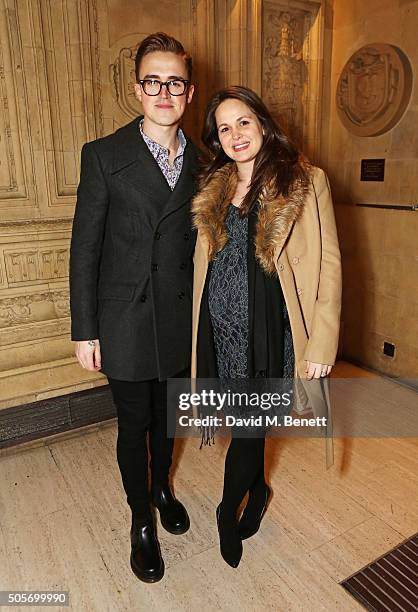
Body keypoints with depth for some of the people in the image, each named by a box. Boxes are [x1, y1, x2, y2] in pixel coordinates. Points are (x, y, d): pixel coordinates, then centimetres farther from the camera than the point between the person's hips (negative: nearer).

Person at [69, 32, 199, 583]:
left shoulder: (199, 161, 4)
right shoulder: (104, 156, -7)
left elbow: (198, 242, 8)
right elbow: (85, 249, -7)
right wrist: (84, 331, -9)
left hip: (181, 320, 4)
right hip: (126, 322, -3)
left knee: (167, 414, 21)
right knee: (134, 424, 12)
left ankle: (162, 487, 48)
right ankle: (141, 521, 36)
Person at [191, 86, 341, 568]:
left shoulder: (305, 181, -5)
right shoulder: (213, 187, 10)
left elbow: (328, 265, -8)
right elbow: (203, 259, 13)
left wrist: (321, 344, -13)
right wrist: (196, 333, 7)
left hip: (267, 329, -4)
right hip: (219, 328, 5)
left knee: (249, 428, 7)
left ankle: (228, 512, 35)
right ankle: (257, 490, 47)